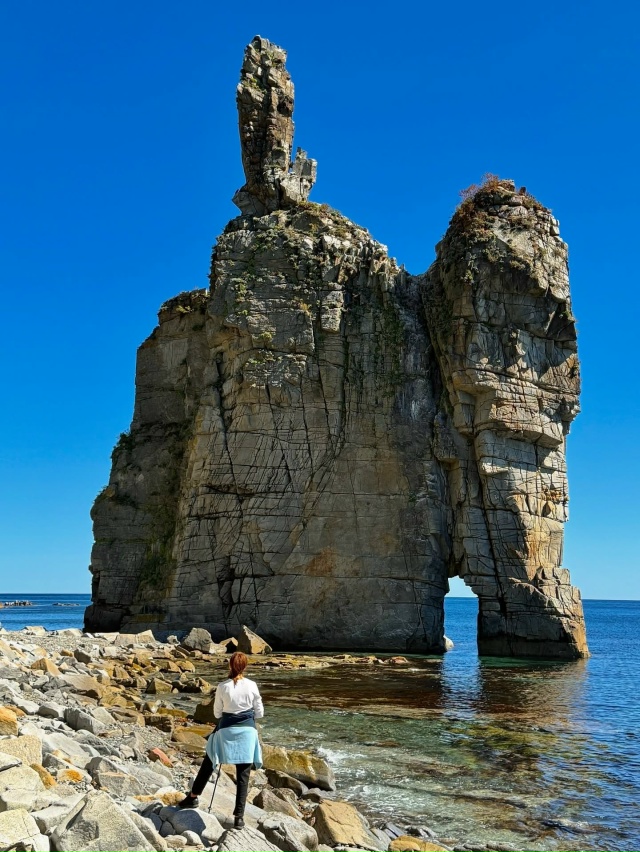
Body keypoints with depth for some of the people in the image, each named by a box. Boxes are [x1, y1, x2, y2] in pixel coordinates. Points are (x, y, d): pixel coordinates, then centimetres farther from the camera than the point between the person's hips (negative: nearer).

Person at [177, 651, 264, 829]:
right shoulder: (252, 686, -8)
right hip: (247, 732, 0)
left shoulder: (223, 686, -9)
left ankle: (193, 797, 36)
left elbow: (217, 713, -1)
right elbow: (259, 713, -1)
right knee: (243, 776, 6)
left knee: (208, 764, 21)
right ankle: (239, 816, 6)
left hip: (226, 731, 0)